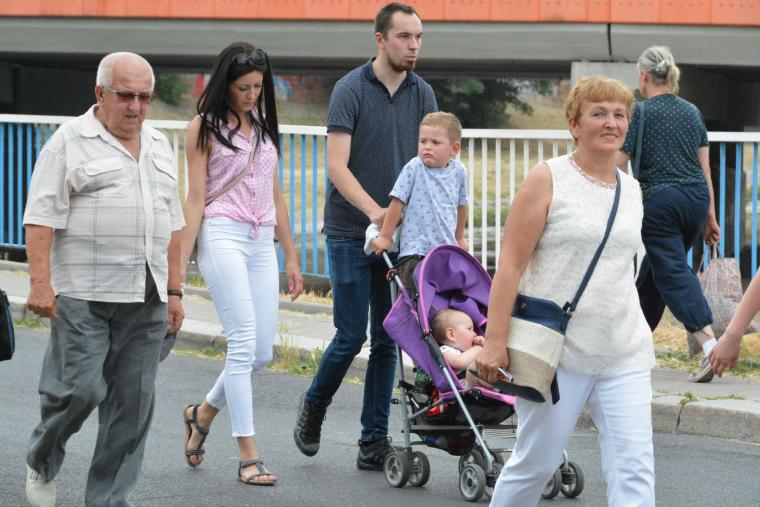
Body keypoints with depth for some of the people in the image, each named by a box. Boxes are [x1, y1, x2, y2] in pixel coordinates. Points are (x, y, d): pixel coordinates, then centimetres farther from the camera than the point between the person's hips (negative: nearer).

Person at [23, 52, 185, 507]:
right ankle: (42, 463, 19)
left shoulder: (158, 146, 16)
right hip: (84, 295, -5)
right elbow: (42, 215, -8)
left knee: (134, 401, 2)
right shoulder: (69, 142, -2)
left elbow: (172, 223, 20)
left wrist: (174, 291, 14)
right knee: (79, 389, -8)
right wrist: (40, 282, -17)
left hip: (145, 298, 6)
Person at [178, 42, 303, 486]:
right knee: (244, 342, -14)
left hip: (262, 241, 6)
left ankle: (204, 412, 28)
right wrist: (180, 263, -7)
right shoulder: (205, 127, 2)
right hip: (222, 235, -6)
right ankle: (249, 455, -13)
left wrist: (292, 258, 19)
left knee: (263, 351, 2)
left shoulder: (264, 128, 18)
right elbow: (195, 199, -2)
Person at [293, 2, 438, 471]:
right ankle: (314, 406, 22)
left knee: (388, 339, 3)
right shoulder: (351, 89, -8)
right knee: (352, 336, -4)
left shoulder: (423, 94, 6)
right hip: (351, 233, -4)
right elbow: (337, 165, -14)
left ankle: (374, 442, 8)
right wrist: (375, 210, -27)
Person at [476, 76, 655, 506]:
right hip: (559, 353, -5)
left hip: (624, 357, 5)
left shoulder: (632, 190, 12)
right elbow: (511, 265, -9)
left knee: (634, 470, -6)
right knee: (536, 465, 5)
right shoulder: (548, 180, -4)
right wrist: (495, 341, -16)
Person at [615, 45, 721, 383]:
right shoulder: (692, 112, 11)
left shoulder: (639, 113, -5)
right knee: (653, 270, 18)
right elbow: (704, 168, 13)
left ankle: (709, 342, -24)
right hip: (697, 199, 6)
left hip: (660, 200, -6)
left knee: (672, 272, -7)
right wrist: (710, 217, 17)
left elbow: (617, 167, -5)